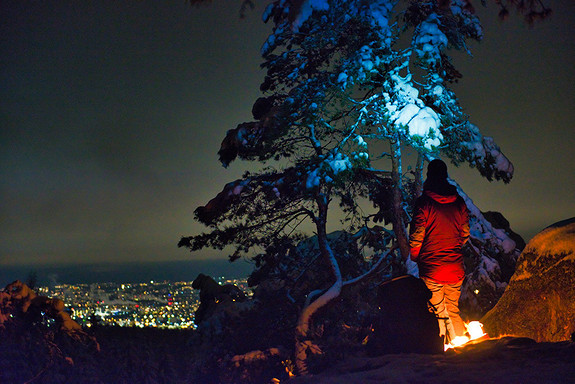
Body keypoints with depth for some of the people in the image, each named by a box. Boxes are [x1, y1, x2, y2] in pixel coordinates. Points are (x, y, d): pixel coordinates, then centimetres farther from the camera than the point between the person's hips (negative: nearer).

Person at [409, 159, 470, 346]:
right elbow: (465, 234, 12)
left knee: (436, 309, 1)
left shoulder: (424, 202, -11)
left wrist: (414, 256, 7)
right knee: (453, 308, 17)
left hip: (431, 267, -5)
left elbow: (416, 234, -10)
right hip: (455, 267, 5)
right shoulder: (459, 202, 4)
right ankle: (460, 341, 17)